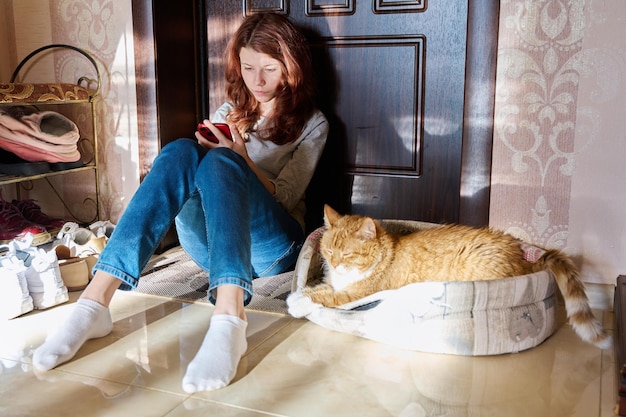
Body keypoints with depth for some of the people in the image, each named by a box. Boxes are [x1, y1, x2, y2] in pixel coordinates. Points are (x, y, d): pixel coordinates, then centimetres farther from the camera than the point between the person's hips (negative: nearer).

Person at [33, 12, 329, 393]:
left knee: (221, 162, -32)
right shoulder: (230, 113, 21)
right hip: (207, 242, 3)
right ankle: (94, 303, -40)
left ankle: (229, 319, -55)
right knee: (182, 152, -26)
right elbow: (195, 180, 14)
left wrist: (241, 159, -16)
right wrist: (208, 148, -7)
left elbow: (282, 199, -1)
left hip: (272, 247, -3)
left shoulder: (312, 124, 10)